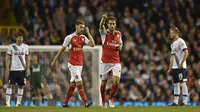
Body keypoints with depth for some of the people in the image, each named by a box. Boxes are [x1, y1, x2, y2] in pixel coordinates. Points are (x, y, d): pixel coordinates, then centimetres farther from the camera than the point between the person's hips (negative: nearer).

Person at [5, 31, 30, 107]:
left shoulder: (25, 47, 8)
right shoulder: (11, 47, -1)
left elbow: (27, 58, 12)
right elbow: (8, 58, -1)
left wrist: (28, 68, 4)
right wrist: (7, 68, -9)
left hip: (22, 69, 3)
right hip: (13, 69, -3)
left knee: (21, 86, 3)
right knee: (10, 85, -7)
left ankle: (18, 102, 9)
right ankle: (7, 102, -7)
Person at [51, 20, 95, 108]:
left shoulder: (83, 37, 7)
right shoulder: (69, 37, -8)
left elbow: (92, 44, -7)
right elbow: (62, 49, -2)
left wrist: (88, 33, -5)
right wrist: (54, 61, 3)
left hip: (80, 64, 6)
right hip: (72, 64, -6)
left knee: (73, 84, 10)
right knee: (79, 83, -13)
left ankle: (65, 103, 18)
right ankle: (86, 102, -17)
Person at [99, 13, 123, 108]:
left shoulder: (119, 34, 6)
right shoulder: (104, 33, -5)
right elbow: (101, 26, -28)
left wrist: (120, 46, -1)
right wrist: (103, 18, -51)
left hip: (116, 62, 2)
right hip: (105, 62, -1)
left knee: (116, 81, -16)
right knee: (103, 83, 5)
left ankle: (111, 98, 7)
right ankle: (103, 101, 25)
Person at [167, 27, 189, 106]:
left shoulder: (180, 41, -8)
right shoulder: (173, 44, 19)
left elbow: (186, 53, -16)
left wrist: (182, 63, -22)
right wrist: (170, 69, 20)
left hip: (181, 67, -9)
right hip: (174, 67, 9)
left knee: (182, 83, -9)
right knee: (176, 84, 8)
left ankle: (185, 101, -8)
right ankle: (175, 101, 10)